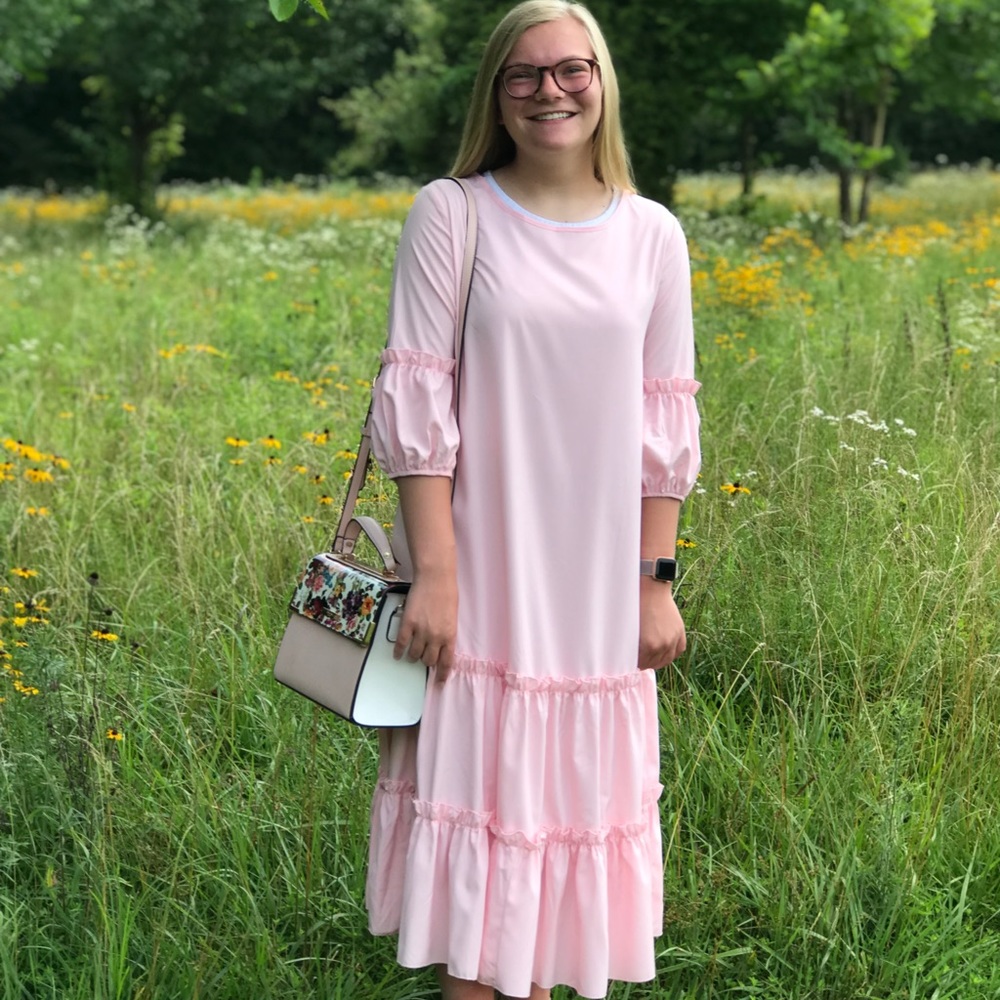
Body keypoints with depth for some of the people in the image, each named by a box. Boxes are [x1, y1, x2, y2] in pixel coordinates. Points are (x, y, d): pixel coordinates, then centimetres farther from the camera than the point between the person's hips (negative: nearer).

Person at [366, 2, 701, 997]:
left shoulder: (652, 235, 5)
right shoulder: (449, 214, -3)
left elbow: (663, 423, 7)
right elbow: (415, 401, -6)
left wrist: (656, 582, 4)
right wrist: (434, 574, -12)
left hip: (594, 593, 3)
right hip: (481, 581, -2)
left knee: (568, 796, 9)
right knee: (478, 793, 0)